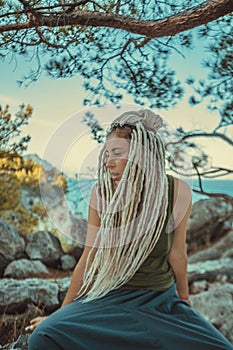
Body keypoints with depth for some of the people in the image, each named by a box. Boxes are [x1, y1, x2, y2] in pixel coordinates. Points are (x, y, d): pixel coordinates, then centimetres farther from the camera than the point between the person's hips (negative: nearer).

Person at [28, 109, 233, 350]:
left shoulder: (177, 191, -12)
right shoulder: (102, 191, -11)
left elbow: (176, 253, 2)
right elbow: (89, 257, -3)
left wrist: (184, 296, 16)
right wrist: (64, 311, 4)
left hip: (162, 300, 1)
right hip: (109, 298, 0)